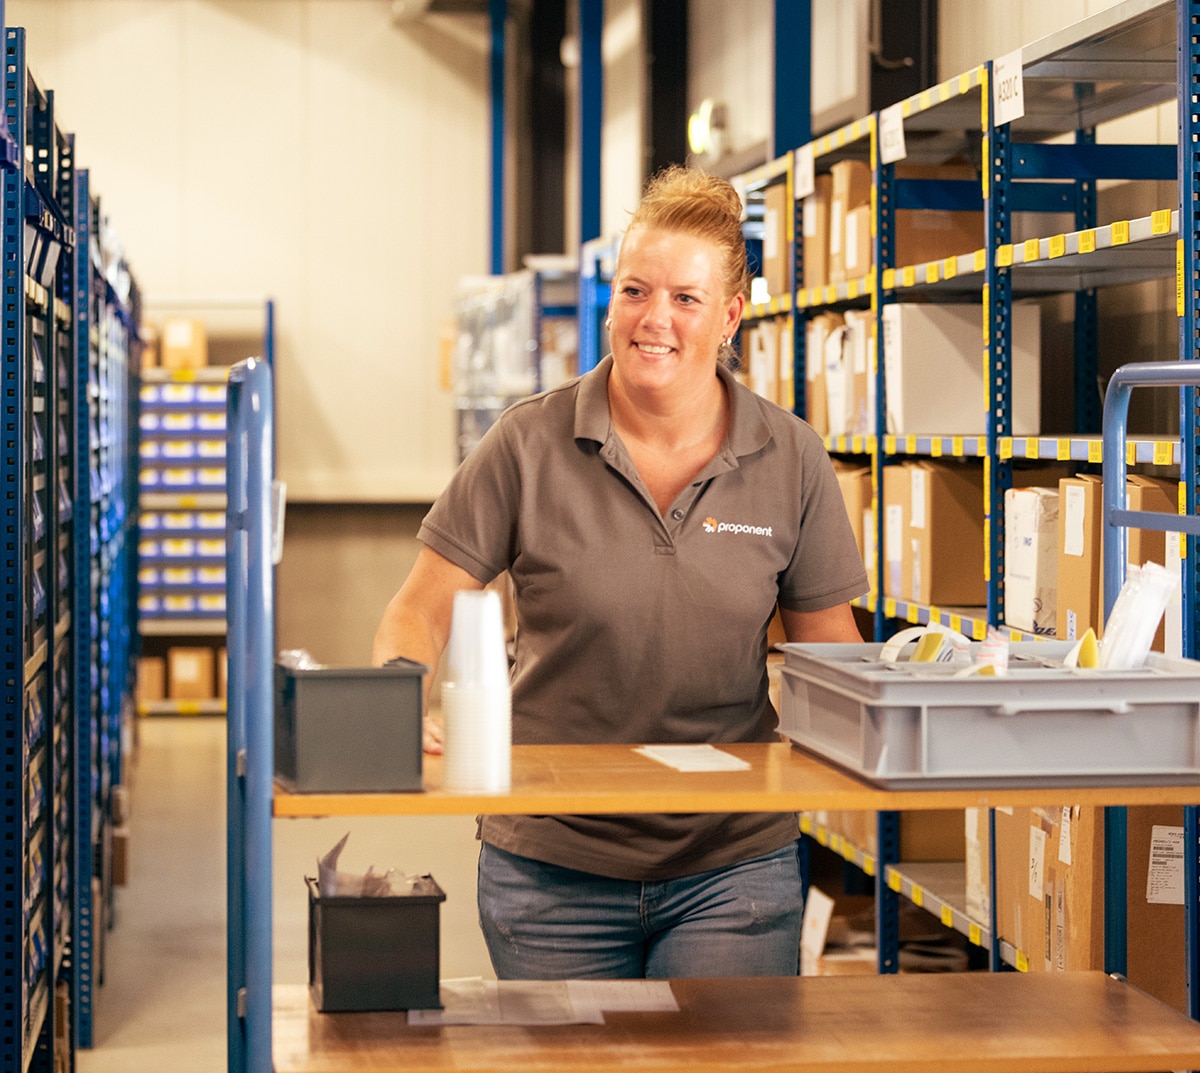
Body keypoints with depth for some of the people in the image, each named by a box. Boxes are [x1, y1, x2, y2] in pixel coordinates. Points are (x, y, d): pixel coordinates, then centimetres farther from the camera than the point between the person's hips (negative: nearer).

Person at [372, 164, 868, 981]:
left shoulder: (791, 460, 0)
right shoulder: (530, 445, -5)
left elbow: (830, 650, 7)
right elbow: (421, 613, -3)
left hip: (735, 865, 0)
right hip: (554, 867, 0)